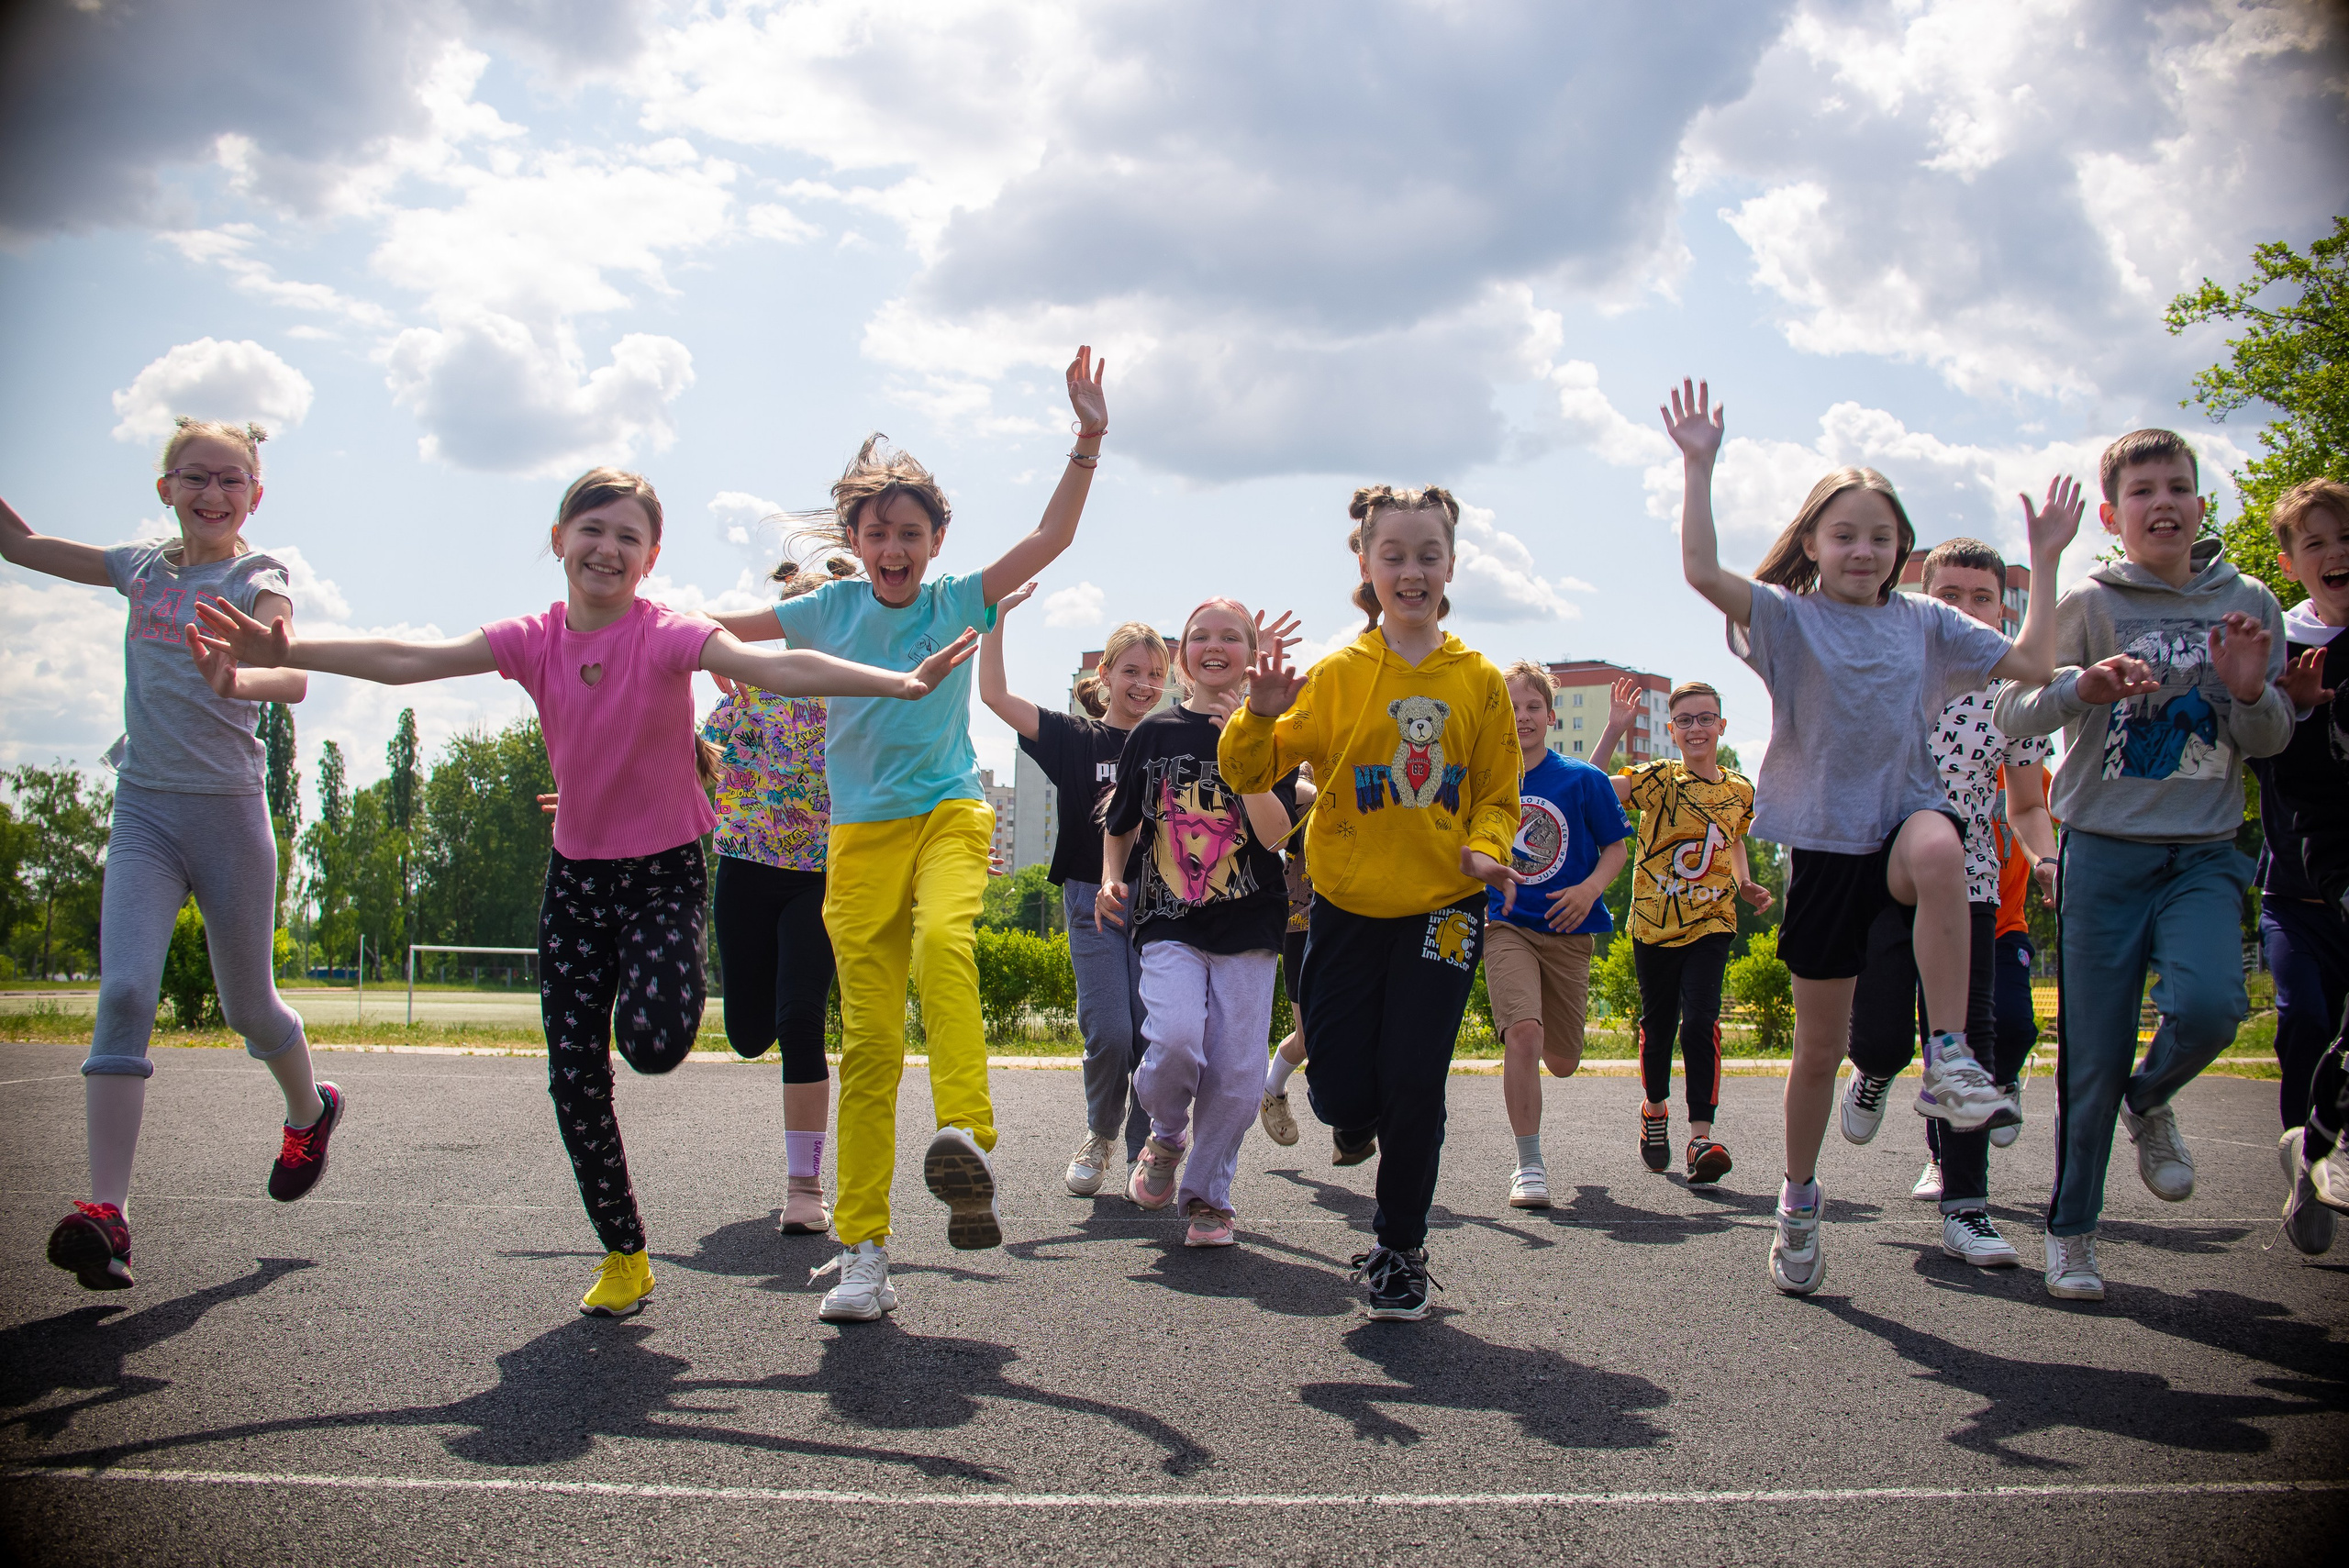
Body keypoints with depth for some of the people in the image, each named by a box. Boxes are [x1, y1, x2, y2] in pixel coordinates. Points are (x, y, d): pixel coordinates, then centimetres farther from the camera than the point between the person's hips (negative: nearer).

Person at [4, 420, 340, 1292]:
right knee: (124, 993, -15)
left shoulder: (257, 578, -6)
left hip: (228, 811, -3)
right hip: (143, 807, 3)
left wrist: (235, 681, -48)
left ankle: (310, 1112, 42)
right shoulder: (143, 567, 9)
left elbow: (293, 677, -26)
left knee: (247, 1005, 11)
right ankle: (107, 1213, -19)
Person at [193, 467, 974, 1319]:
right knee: (574, 1077, 2)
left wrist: (900, 682, -43)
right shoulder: (535, 641, -4)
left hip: (665, 871, -4)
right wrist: (285, 651, -21)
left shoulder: (668, 636, -16)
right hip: (577, 873, 4)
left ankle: (668, 978, 13)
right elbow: (405, 660, -10)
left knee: (653, 1042, -25)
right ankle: (624, 1255, 19)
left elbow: (776, 669, -30)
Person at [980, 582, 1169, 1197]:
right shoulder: (1075, 738, 5)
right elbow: (995, 694, -3)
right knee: (1109, 1033, -11)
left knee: (1154, 1034, -7)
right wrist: (997, 612, -6)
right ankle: (1099, 1136, 16)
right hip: (1092, 899, -1)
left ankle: (1146, 1152, 9)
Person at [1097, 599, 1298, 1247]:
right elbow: (1120, 825, 19)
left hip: (1247, 926, 0)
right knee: (1175, 1042, -22)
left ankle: (1207, 1193, 19)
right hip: (1168, 924, 0)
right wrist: (1111, 880, 2)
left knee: (1236, 1076, -3)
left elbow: (1275, 834, -12)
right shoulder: (1154, 733, 7)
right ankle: (1167, 1135, 10)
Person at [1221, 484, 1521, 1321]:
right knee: (1341, 1091, -1)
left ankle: (1399, 1251, 17)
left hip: (1442, 908, 0)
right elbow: (1249, 772, -5)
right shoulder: (1336, 676, -1)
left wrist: (1485, 847, -11)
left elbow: (1497, 792, 9)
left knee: (1413, 1086, -4)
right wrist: (1261, 717, -26)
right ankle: (1359, 1117, 39)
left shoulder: (1478, 679, 3)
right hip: (1349, 907, 0)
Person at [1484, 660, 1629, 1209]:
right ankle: (1529, 1166, -13)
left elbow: (1615, 847, 5)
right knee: (1523, 1033, -24)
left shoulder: (1584, 779, 0)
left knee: (1561, 1061, 9)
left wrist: (1590, 889, -13)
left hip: (1567, 930, 1)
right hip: (1505, 926, -1)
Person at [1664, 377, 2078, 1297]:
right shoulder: (1787, 617, 2)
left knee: (1937, 847, -40)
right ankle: (1799, 1204, 24)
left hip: (1905, 812, 1)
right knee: (1819, 1046, 4)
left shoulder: (1923, 622, 11)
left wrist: (2044, 564, 9)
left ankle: (1948, 1059, -31)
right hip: (1824, 837, -1)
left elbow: (2032, 664, 12)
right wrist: (1698, 467, -18)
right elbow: (1702, 571, -15)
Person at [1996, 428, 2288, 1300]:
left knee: (2209, 1006, -22)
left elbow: (2270, 743, 12)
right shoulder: (2089, 604, -2)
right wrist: (2081, 687, -28)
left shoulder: (2247, 604, 8)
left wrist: (2249, 693, -10)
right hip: (2105, 850, -2)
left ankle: (2149, 1103, 13)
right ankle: (2071, 1231, 17)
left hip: (2205, 852, 2)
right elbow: (2011, 713, -8)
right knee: (2092, 1056, 0)